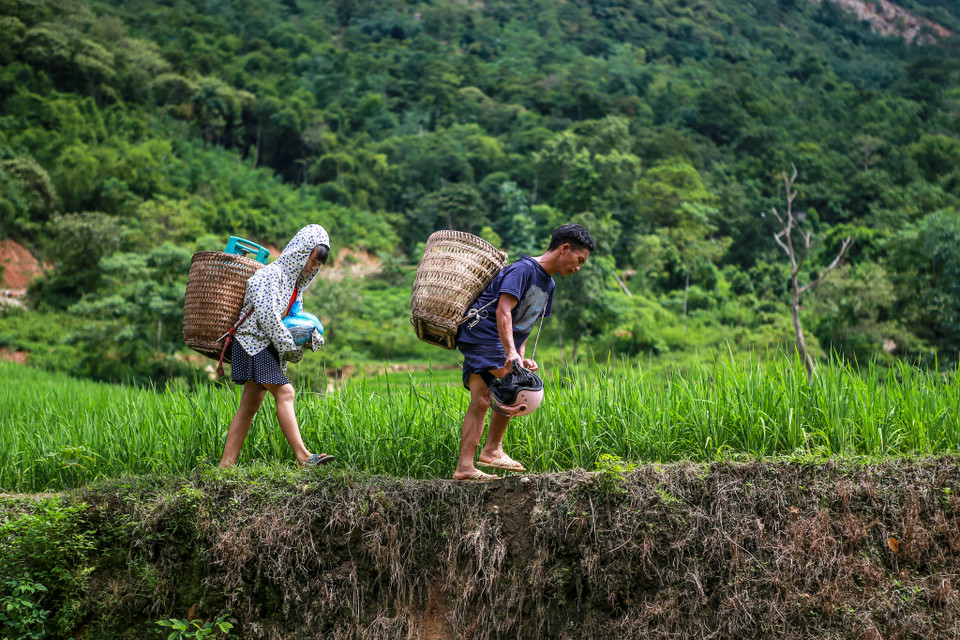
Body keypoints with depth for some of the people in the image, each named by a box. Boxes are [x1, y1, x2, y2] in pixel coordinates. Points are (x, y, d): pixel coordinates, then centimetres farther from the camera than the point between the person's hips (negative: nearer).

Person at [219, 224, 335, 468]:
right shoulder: (272, 274, -12)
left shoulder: (297, 282, 16)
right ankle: (303, 457, -27)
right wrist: (290, 346, -16)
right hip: (254, 341, -9)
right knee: (284, 392, -20)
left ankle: (226, 464, 7)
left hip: (270, 348, 9)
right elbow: (267, 314, -20)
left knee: (249, 406, 6)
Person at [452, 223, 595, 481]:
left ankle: (464, 466, 4)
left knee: (480, 402, 6)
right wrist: (511, 353, -34)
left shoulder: (548, 284, 18)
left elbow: (524, 323, 21)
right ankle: (492, 450, -12)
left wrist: (520, 356, 6)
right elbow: (503, 311, -24)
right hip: (481, 330, -10)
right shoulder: (523, 269, -13)